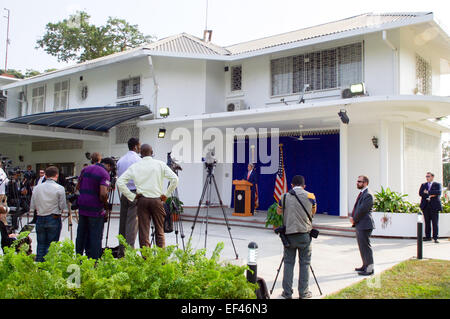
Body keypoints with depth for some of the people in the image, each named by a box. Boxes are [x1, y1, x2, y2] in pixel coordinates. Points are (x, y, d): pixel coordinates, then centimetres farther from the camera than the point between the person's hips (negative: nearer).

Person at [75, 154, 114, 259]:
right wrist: (105, 203, -5)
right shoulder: (104, 174, -12)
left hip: (82, 207, 6)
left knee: (81, 235, 16)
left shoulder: (86, 169, 10)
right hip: (95, 209, -6)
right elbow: (103, 194, -22)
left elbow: (78, 187, 13)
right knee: (95, 237, 2)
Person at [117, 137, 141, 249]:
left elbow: (118, 177, 15)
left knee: (123, 220, 10)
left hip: (123, 194, 7)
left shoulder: (120, 160, 11)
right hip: (135, 193, -7)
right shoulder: (138, 160, -10)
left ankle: (121, 247, 16)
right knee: (132, 221, -5)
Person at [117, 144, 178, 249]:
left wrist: (131, 196, 1)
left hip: (142, 200, 1)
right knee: (159, 231, 10)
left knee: (143, 231, 5)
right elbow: (174, 179, -8)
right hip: (157, 200, 0)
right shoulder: (160, 164, 0)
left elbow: (120, 182, -1)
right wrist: (166, 194, 0)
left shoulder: (134, 166, 4)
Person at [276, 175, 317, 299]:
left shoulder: (285, 197, 1)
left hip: (289, 235, 1)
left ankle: (287, 292, 12)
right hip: (304, 234, -1)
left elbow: (279, 212, 17)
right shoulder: (310, 196, -1)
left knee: (288, 263, 9)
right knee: (305, 263, 8)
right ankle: (303, 293, 12)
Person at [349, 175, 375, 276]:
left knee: (365, 246, -4)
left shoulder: (368, 195, -16)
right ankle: (365, 265, 29)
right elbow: (356, 207, 17)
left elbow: (362, 210, -20)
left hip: (365, 225, -10)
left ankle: (370, 269, 4)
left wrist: (354, 219, -9)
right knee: (362, 246, 17)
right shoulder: (361, 193, 15)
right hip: (359, 225, 10)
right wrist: (352, 217, 1)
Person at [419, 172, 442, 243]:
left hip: (434, 206, -3)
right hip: (425, 206, 3)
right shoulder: (423, 185, 18)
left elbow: (439, 192, -11)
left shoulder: (437, 185, 8)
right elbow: (420, 193, 1)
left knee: (435, 223, -6)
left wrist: (428, 192, -10)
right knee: (427, 222, 4)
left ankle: (435, 238, -2)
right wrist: (431, 195, -10)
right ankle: (428, 237, 9)